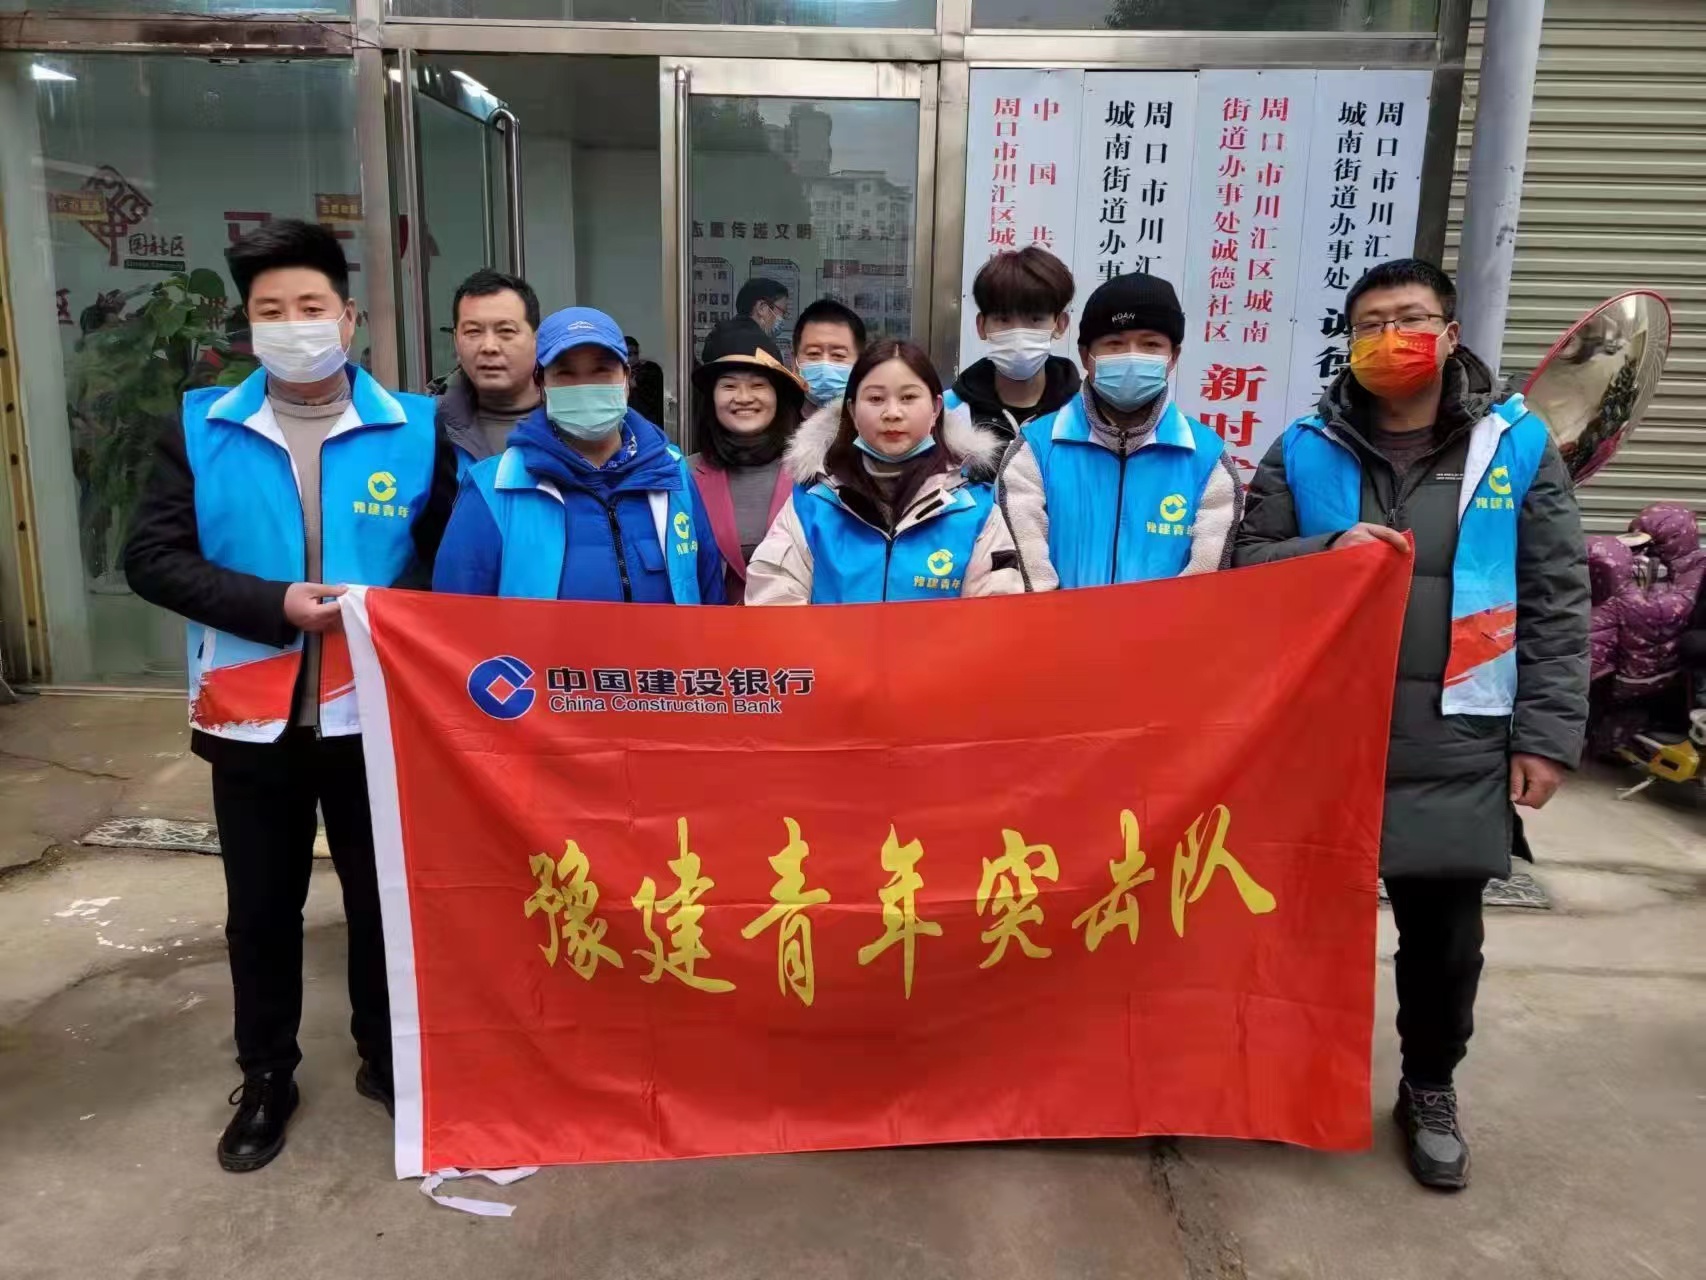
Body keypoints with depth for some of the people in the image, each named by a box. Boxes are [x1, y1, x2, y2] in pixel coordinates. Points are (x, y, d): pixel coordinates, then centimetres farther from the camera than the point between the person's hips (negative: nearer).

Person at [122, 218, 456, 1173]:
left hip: (375, 712, -1)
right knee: (261, 908, 16)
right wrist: (273, 605, -17)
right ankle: (267, 1077, 36)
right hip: (250, 716, 1)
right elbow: (152, 558, -5)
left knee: (383, 896, 14)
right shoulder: (202, 429, 0)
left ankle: (389, 1059, 35)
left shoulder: (414, 430, -3)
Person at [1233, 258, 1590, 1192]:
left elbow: (1557, 604, 3)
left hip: (1454, 745, 0)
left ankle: (1430, 1091, 34)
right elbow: (1244, 564, 5)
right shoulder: (1305, 450, 4)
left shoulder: (1517, 445, 3)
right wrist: (1328, 551, -14)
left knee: (1445, 934, 10)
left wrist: (1547, 734, -2)